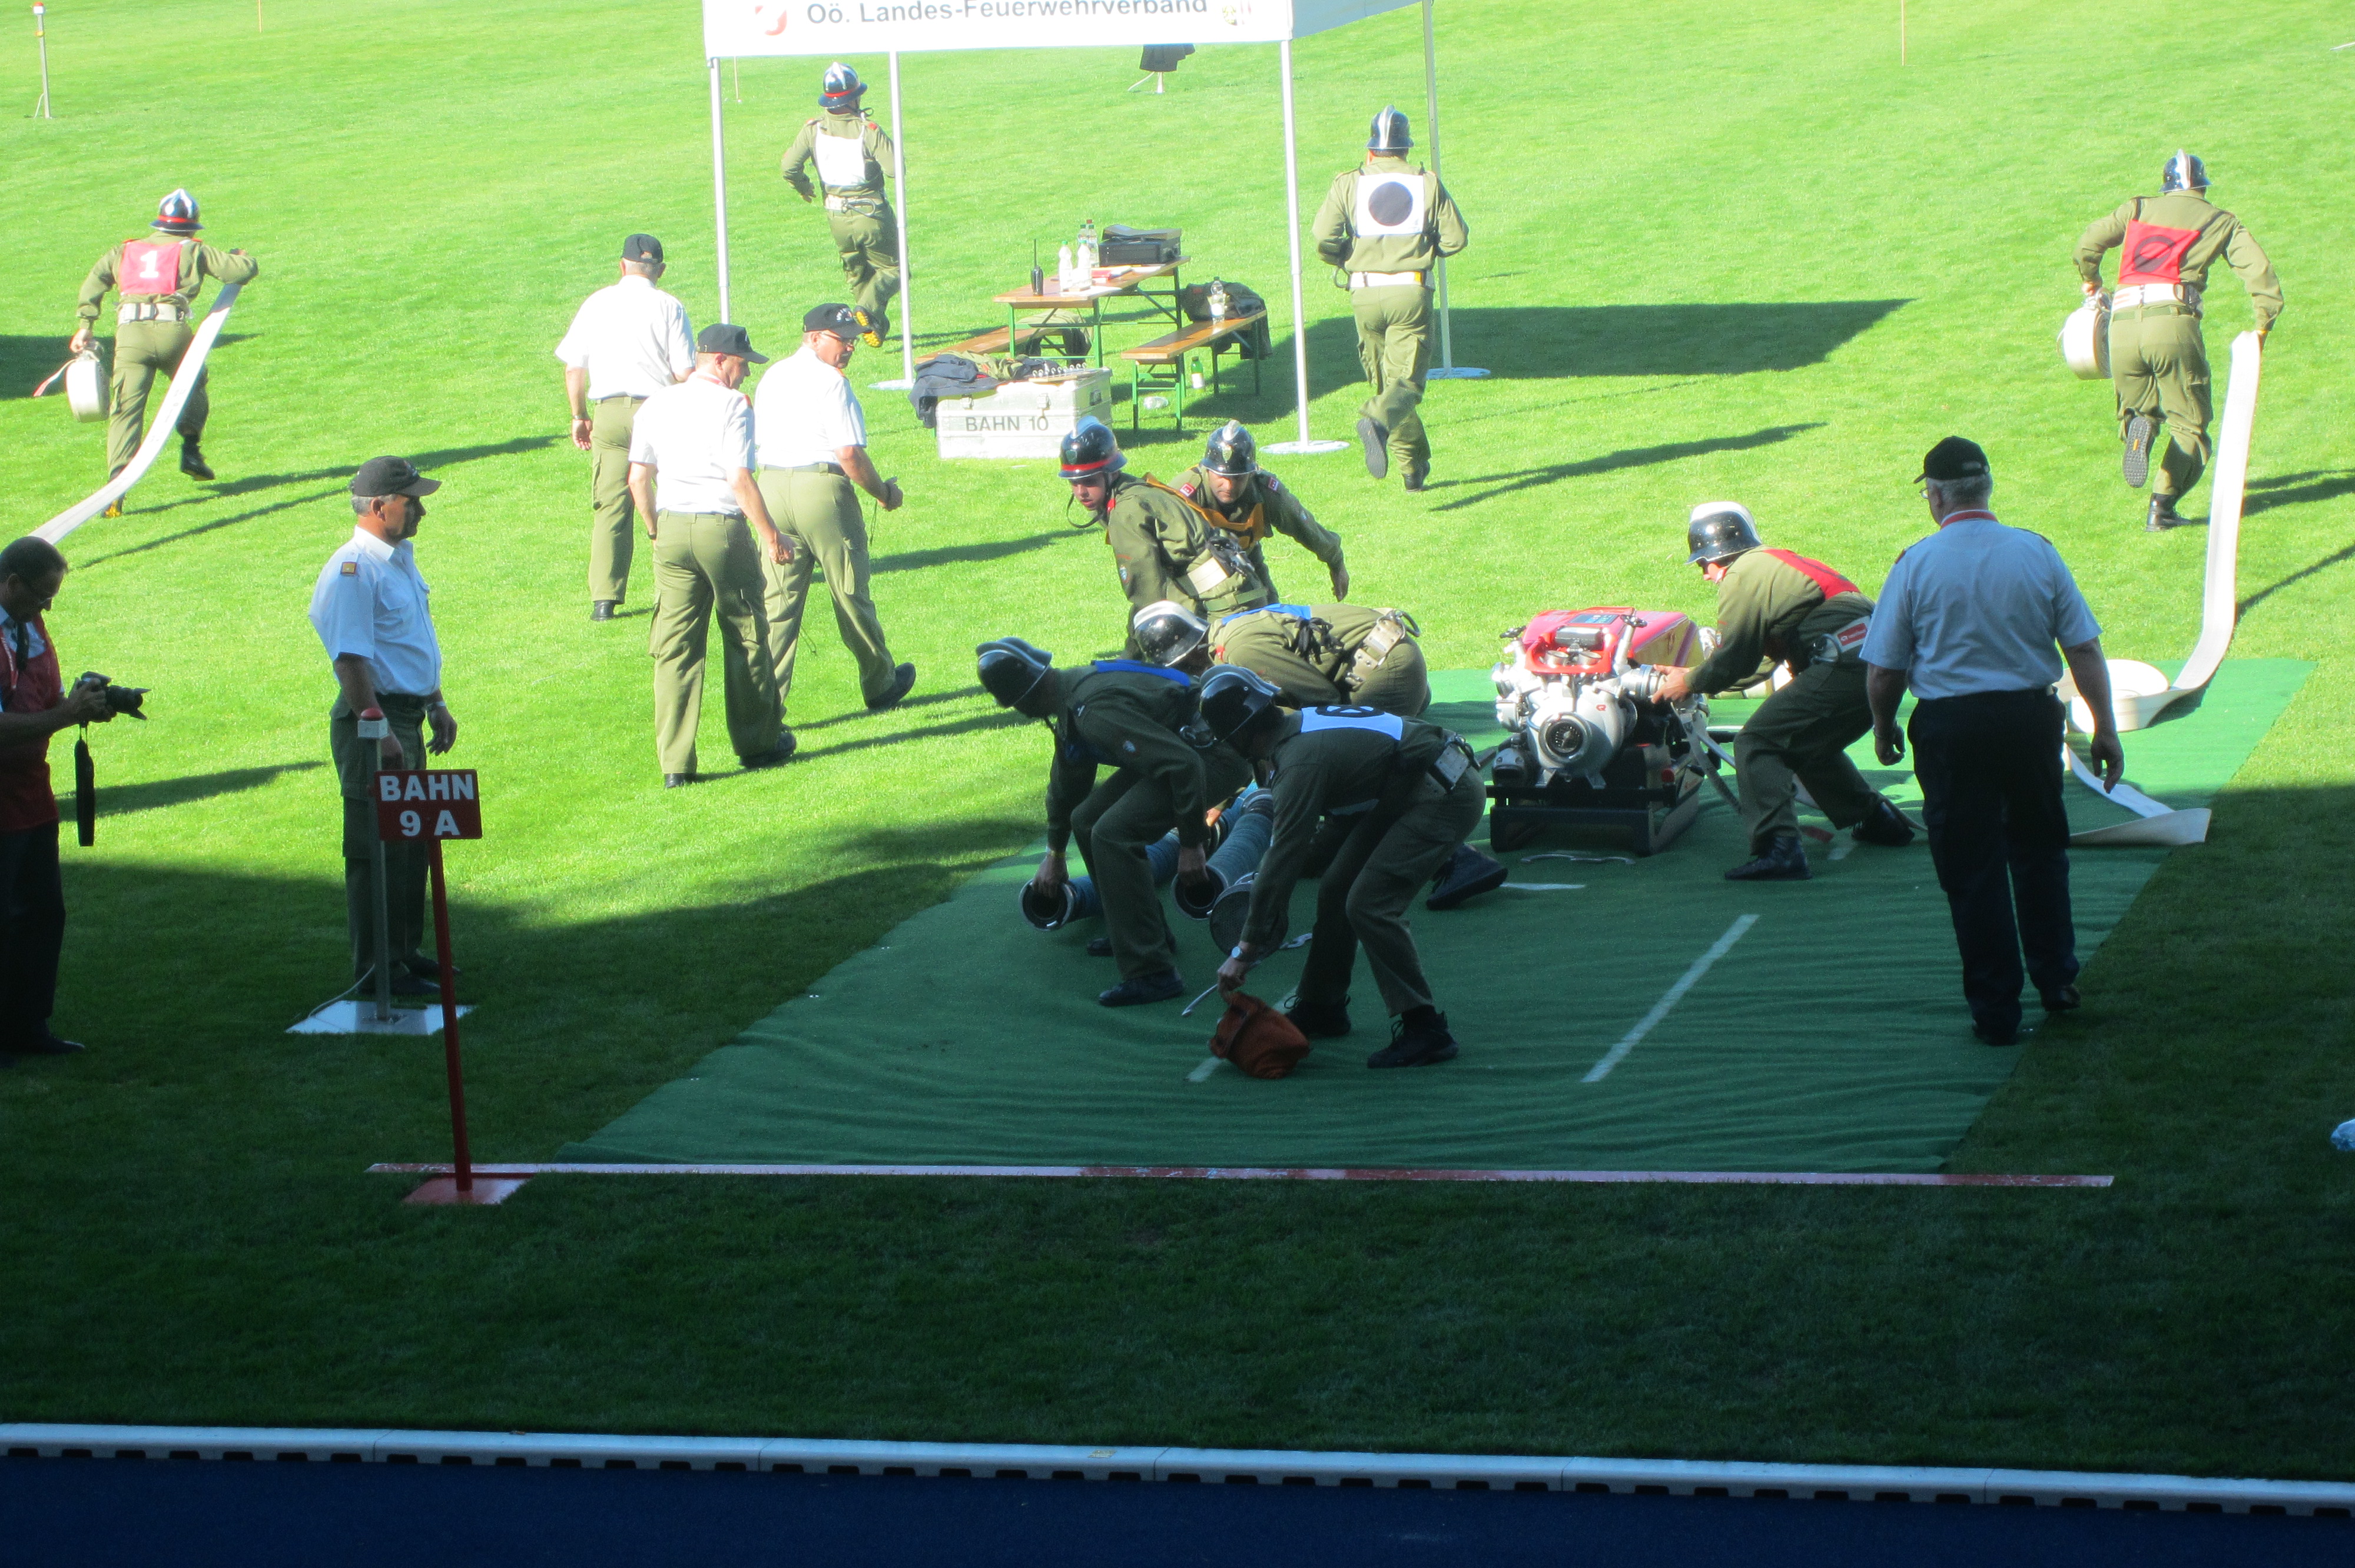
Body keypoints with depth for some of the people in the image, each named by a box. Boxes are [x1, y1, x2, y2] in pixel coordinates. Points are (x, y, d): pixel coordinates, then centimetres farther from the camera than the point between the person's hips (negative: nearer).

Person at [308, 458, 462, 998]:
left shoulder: (402, 558, 14)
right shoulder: (352, 569, -17)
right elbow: (351, 657, -22)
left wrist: (437, 705, 24)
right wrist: (378, 729, -26)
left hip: (408, 716, 10)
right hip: (375, 718, -10)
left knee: (412, 843, 16)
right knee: (378, 851, -5)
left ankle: (406, 951, 26)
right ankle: (378, 969, -1)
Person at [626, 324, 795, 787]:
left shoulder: (656, 405, 9)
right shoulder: (730, 406, -8)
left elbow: (638, 478, 8)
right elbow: (740, 480, -15)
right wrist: (771, 536, -9)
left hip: (671, 528, 5)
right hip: (722, 526, -5)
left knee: (674, 648, 4)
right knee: (745, 638, 11)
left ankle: (675, 762, -1)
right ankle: (758, 743, 21)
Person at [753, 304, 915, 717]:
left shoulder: (770, 379, 14)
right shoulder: (830, 381, -11)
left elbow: (759, 442, 16)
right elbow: (849, 453, -16)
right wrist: (884, 493, -3)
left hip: (771, 485, 7)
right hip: (821, 487, -7)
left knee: (777, 602, 5)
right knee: (851, 593, 7)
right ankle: (879, 686, 21)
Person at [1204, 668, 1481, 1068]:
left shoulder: (1301, 760, -22)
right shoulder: (1297, 726, 6)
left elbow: (1283, 860, -21)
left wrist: (1245, 951, -15)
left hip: (1447, 795, -10)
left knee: (1368, 904, -16)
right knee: (1336, 888, 12)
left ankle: (1425, 1030, -11)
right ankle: (1322, 1009, 26)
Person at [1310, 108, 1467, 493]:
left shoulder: (1348, 184, 2)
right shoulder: (1427, 184, 3)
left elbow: (1324, 239, -9)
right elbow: (1455, 238, 3)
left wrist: (1346, 259, 12)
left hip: (1365, 294, 1)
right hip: (1411, 292, -1)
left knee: (1384, 381, 15)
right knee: (1406, 382, -5)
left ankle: (1414, 468, 17)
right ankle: (1378, 421, -38)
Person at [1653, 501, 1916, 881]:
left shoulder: (1741, 576, -1)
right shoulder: (1778, 563, 29)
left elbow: (1733, 659, -2)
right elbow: (1754, 660, 34)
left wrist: (1690, 683, 14)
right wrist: (1699, 678, 37)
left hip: (1842, 662, -10)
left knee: (1757, 744, -6)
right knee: (1809, 747, 29)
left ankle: (1779, 849, -19)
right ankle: (1879, 819, 34)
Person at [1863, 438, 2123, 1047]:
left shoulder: (1916, 564, -7)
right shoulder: (2037, 554, -1)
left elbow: (1882, 673, -4)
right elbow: (2085, 651, -1)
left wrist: (1883, 728, 15)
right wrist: (2105, 729, 7)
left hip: (1950, 727, -2)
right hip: (2030, 717, 2)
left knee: (1972, 867, 5)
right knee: (2038, 848, 22)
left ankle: (1996, 1012, 8)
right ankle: (2057, 980, 23)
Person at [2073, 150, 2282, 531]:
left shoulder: (2140, 209, 21)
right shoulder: (2220, 221, 17)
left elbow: (2089, 242, 12)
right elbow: (2259, 271, 5)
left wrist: (2090, 279, 31)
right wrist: (2263, 327, 12)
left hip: (2122, 326, 2)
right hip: (2173, 324, -2)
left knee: (2137, 407, 22)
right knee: (2188, 423, 8)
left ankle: (2138, 426, -16)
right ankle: (2162, 504, -11)